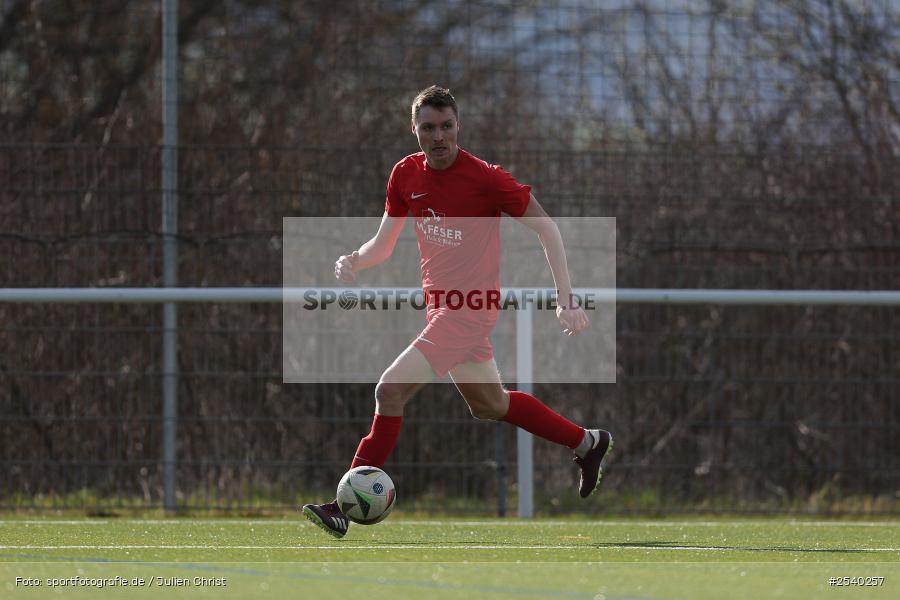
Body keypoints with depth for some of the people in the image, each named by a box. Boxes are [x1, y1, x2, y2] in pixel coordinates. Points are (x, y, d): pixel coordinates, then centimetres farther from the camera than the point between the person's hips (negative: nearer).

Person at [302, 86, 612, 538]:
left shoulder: (485, 178, -17)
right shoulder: (406, 175, 2)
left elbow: (545, 228, -9)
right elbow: (383, 244, 11)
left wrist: (566, 299, -12)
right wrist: (354, 262, -11)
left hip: (468, 308, -8)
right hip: (439, 302, 8)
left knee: (390, 390, -17)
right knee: (489, 405, 23)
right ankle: (587, 442, 41)